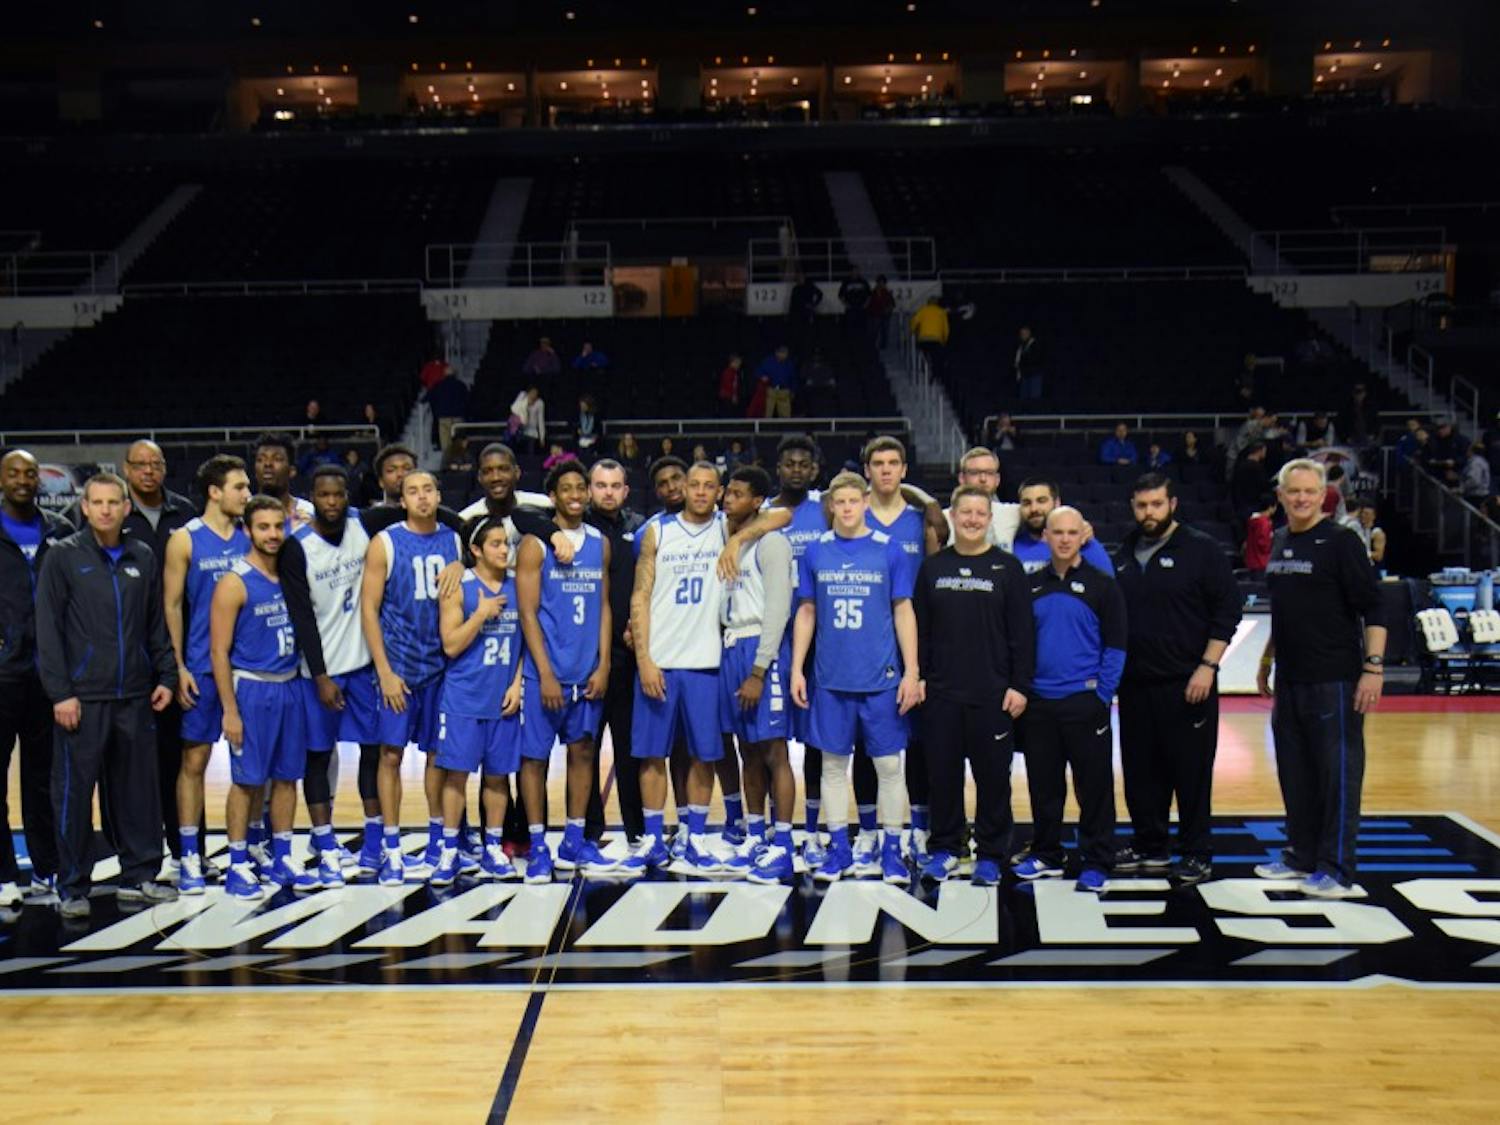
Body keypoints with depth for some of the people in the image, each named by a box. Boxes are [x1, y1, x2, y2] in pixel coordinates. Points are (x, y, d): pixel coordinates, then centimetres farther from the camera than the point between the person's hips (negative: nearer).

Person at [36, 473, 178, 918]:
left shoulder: (142, 558, 9)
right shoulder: (63, 556, -2)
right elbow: (47, 628, -5)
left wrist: (166, 676, 9)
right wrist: (59, 692, -11)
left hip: (134, 696, 4)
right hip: (81, 697, -4)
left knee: (138, 789, 9)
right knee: (74, 791, 1)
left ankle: (138, 877, 20)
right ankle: (73, 888, 11)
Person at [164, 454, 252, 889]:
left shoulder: (249, 537, 7)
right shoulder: (185, 540, -3)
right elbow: (171, 605, -3)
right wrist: (178, 667, -9)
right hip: (202, 668, -4)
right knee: (194, 759, 1)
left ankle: (255, 842, 22)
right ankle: (190, 857, 7)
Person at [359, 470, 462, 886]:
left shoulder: (454, 542, 7)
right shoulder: (385, 543, -3)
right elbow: (369, 609, -5)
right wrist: (384, 671, -11)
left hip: (444, 665, 3)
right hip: (399, 666, -3)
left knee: (439, 753, 9)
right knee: (391, 754, -2)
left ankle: (438, 840, 21)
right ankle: (392, 851, 4)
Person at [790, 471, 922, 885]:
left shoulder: (890, 550, 0)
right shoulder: (816, 551, 5)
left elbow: (903, 612, 2)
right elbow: (806, 612, 10)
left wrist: (912, 672, -4)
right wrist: (796, 669, 5)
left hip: (881, 678, -2)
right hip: (831, 678, 2)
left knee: (889, 764, 3)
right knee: (833, 764, 8)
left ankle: (891, 850, 15)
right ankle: (839, 848, 19)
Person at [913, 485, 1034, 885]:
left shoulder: (1007, 567, 1)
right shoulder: (933, 567, 8)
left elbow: (1022, 632, -1)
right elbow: (919, 627, 11)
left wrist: (1020, 685, -6)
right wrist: (918, 676, 4)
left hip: (993, 694, -2)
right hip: (941, 692, 2)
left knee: (993, 774, 4)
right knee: (942, 772, 8)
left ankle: (990, 854, 15)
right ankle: (944, 848, 21)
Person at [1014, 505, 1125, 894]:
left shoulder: (1101, 586, -1)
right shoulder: (1031, 586, 8)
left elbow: (1115, 647, -1)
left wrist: (1102, 696, -7)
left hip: (1084, 702, -3)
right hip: (1039, 702, 3)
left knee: (1093, 785, 0)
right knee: (1043, 785, 11)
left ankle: (1097, 863, 10)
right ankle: (1046, 855, 24)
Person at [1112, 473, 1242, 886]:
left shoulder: (1201, 550, -5)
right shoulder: (1124, 555, 12)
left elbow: (1227, 611, -7)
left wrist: (1207, 667, -13)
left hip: (1187, 684, -5)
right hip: (1135, 683, 5)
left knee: (1191, 770, -1)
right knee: (1141, 770, 10)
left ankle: (1197, 854, 9)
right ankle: (1149, 846, 23)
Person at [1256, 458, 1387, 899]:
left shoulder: (1341, 542, -9)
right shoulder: (1279, 543, 11)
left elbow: (1373, 610, -12)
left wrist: (1374, 666, -19)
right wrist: (1268, 659, 23)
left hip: (1334, 679, -7)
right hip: (1289, 678, 7)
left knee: (1339, 772, -2)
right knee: (1295, 772, 13)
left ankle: (1338, 871, 4)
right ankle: (1301, 857, 26)